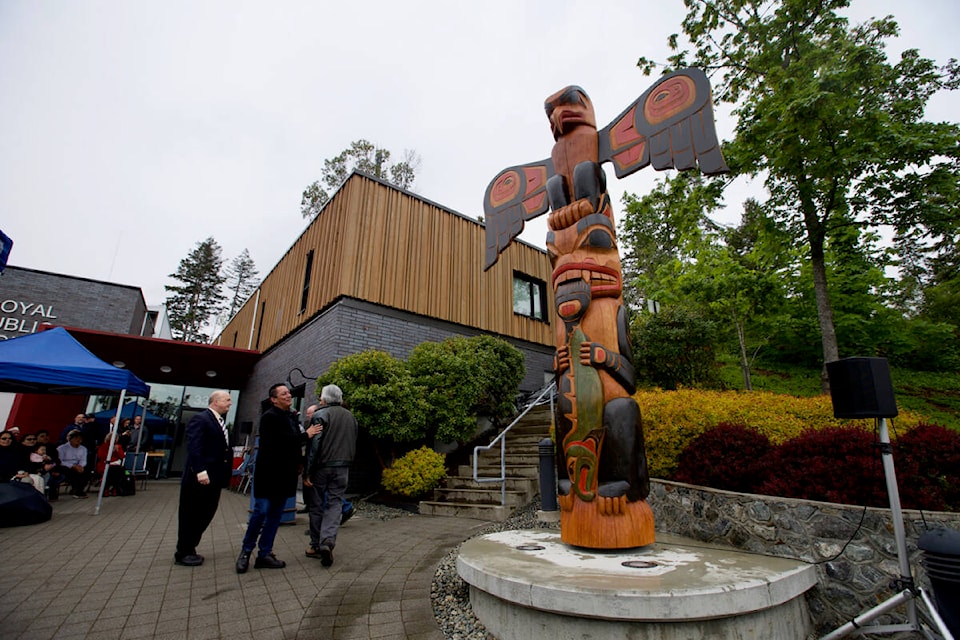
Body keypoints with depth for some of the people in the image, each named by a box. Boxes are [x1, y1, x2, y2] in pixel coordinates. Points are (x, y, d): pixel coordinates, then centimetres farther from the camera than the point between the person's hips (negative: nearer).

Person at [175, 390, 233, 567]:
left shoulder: (219, 422, 15)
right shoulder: (200, 419, -13)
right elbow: (194, 446, -22)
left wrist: (224, 476, 10)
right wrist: (200, 471, -29)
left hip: (213, 478, 9)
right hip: (200, 478, -9)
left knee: (206, 514, 15)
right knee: (191, 516, 5)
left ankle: (189, 549, 29)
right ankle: (183, 553, 19)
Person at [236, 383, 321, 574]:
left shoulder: (292, 417, 12)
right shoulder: (269, 417, -11)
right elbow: (280, 440, -22)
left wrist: (299, 462, 7)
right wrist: (306, 435, -15)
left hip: (285, 475, 7)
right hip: (269, 473, -7)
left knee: (276, 515, 10)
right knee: (261, 511, -2)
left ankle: (264, 554, 19)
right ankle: (245, 551, 17)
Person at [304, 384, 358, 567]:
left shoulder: (320, 415, -7)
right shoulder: (351, 417, 11)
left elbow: (314, 444, -12)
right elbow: (353, 444, 14)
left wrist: (309, 472, -8)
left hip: (322, 466, -3)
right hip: (342, 468, 4)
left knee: (317, 505, 10)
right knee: (335, 504, 6)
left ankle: (316, 545, 19)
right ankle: (328, 541, -12)